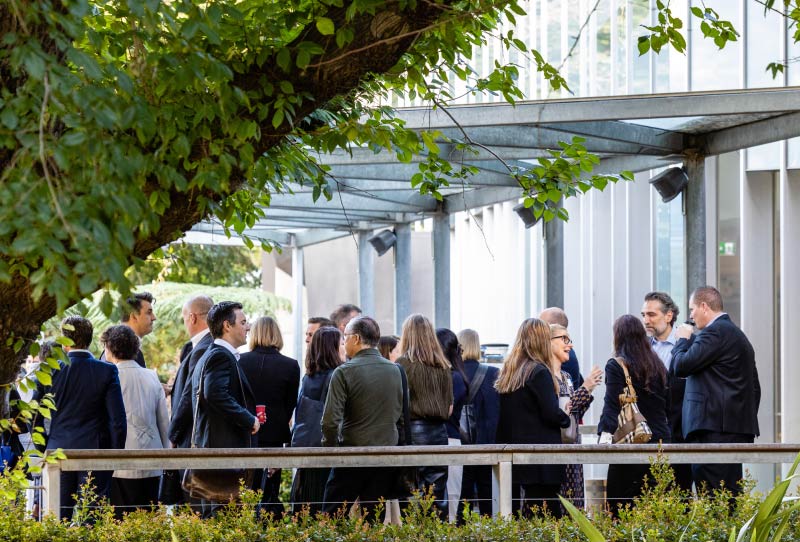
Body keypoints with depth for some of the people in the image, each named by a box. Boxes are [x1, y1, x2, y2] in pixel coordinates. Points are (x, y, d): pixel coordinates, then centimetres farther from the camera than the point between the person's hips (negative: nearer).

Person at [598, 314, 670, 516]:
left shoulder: (616, 365, -4)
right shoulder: (657, 365, 13)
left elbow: (612, 405, -13)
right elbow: (666, 404, 16)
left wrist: (605, 434, -18)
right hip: (660, 441, 6)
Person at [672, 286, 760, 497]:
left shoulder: (714, 332, -9)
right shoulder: (737, 334, 22)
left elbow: (681, 366, -14)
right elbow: (754, 387, 24)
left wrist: (683, 340, 5)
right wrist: (748, 421, 25)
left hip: (715, 428, -10)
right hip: (740, 428, 10)